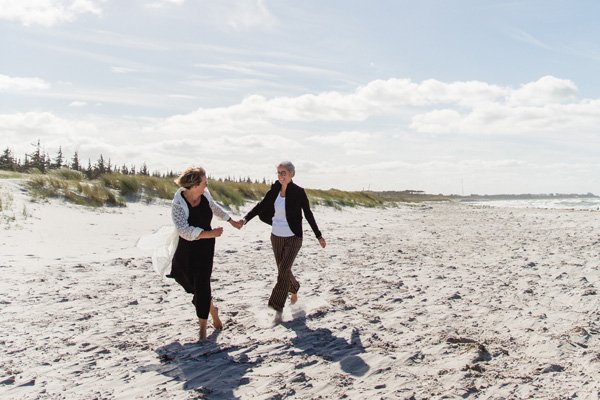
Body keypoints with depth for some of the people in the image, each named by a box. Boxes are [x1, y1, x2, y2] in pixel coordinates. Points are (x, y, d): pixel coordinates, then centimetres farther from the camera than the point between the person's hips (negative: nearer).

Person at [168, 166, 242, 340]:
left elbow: (214, 207, 16)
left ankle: (203, 324, 12)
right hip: (186, 249, -2)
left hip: (205, 248, 3)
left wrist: (232, 221, 25)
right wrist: (211, 233, -32)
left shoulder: (205, 194, -7)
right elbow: (185, 231, -34)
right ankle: (211, 309, 36)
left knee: (201, 285, -3)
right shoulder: (179, 204, -24)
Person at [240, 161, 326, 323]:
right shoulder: (274, 190, 0)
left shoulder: (298, 192, -11)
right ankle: (294, 289, 45)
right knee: (283, 270, 16)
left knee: (283, 271, -12)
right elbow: (261, 206, -3)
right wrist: (245, 219, -19)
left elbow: (308, 215, -4)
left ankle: (278, 309, -4)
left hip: (293, 238, -5)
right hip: (276, 237, 5)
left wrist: (319, 236, 2)